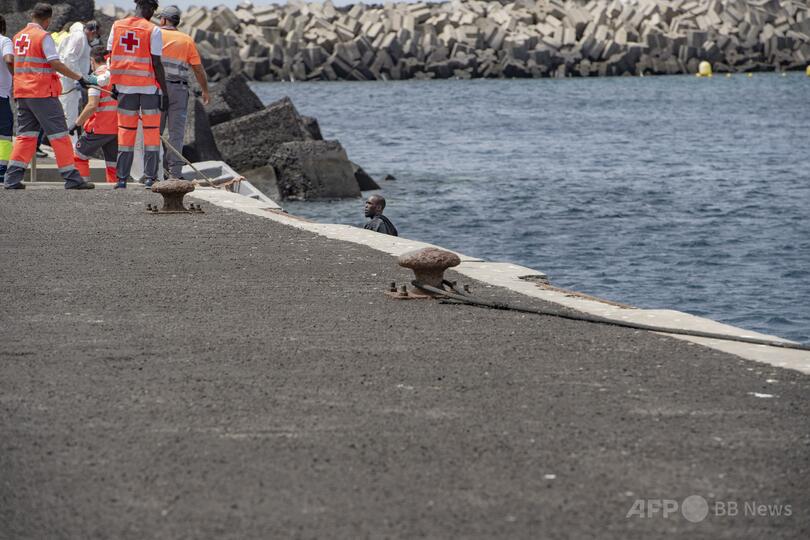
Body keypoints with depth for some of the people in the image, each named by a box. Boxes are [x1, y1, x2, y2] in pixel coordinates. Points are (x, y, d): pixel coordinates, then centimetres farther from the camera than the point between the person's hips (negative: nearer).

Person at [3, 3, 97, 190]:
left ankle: (12, 178, 3)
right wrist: (81, 78, -15)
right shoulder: (43, 37, -10)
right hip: (42, 93, -7)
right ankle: (71, 178, -3)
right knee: (58, 134, -2)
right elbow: (55, 64, -17)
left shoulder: (18, 37, 12)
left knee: (26, 134, 11)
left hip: (22, 92, 7)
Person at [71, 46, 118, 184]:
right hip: (117, 127, 6)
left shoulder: (97, 77, -10)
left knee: (79, 155, 9)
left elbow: (92, 105, -18)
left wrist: (78, 123, -11)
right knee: (112, 164, 12)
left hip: (99, 127, -6)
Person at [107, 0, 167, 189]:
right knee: (151, 131, 4)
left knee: (125, 131, 9)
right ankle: (150, 177, 2)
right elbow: (156, 63, -10)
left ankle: (122, 178, 7)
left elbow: (111, 57, 6)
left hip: (125, 86, 4)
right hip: (149, 87, -4)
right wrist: (165, 92, -6)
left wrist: (114, 83, 15)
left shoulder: (117, 26, 4)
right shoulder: (153, 30, -9)